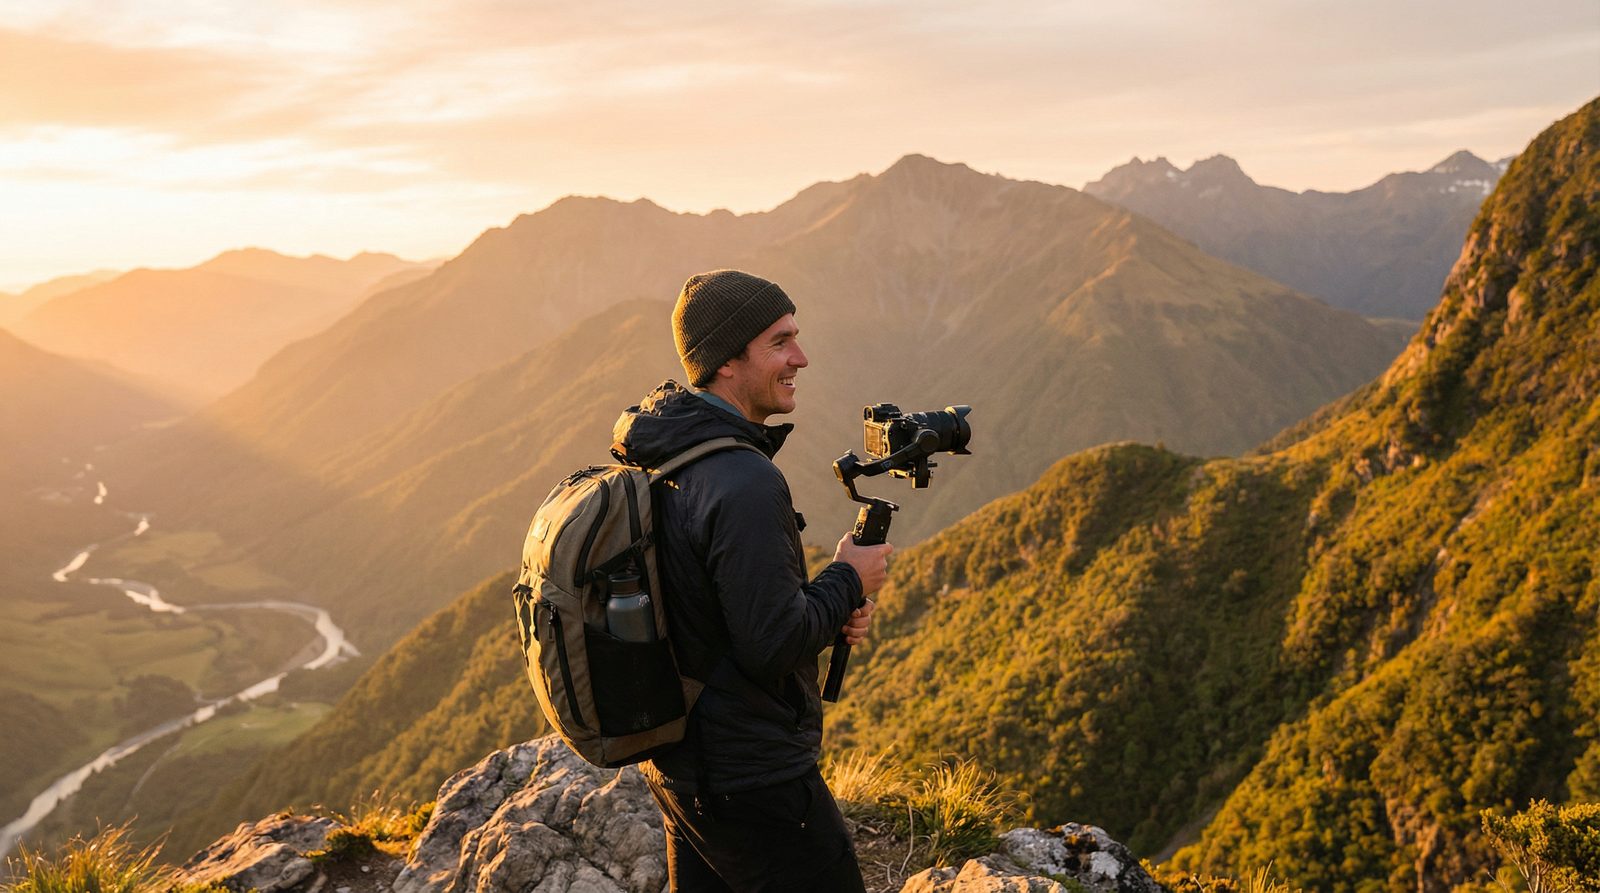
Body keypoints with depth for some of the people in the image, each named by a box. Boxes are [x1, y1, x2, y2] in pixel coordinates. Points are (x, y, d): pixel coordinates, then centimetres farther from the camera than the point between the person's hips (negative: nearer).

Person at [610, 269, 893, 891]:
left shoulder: (661, 461, 6)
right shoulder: (744, 482, -25)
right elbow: (773, 646, -24)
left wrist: (830, 610, 4)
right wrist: (849, 580, -8)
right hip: (750, 780, -9)